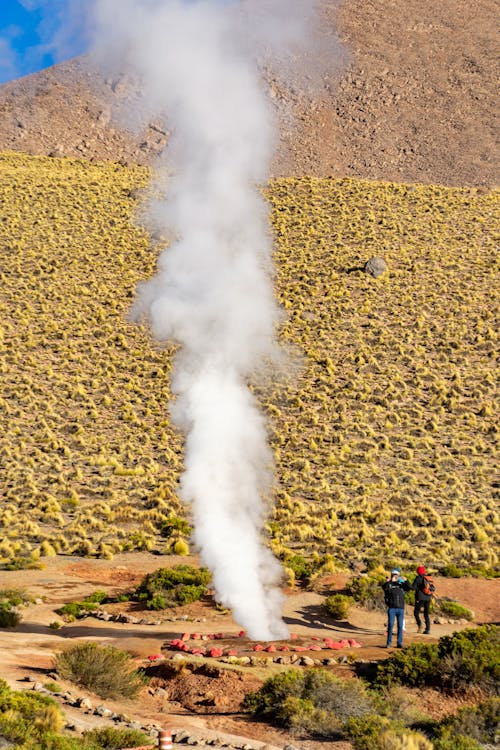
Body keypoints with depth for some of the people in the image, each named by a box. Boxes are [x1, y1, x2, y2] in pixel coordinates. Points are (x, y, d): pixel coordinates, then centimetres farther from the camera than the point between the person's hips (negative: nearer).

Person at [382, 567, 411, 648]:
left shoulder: (401, 584, 13)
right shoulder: (388, 584, 5)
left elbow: (409, 588, -3)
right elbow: (384, 587, -16)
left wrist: (405, 581, -19)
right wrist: (390, 581, -31)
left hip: (400, 608, 2)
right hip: (391, 608, -2)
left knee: (400, 626, 3)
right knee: (390, 625, -5)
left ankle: (399, 643, 9)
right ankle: (389, 643, 1)